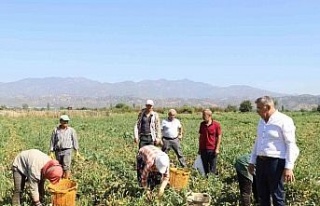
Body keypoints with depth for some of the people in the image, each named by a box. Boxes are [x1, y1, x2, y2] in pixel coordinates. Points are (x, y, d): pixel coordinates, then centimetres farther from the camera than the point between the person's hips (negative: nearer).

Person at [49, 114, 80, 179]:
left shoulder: (71, 130, -1)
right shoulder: (56, 130, 3)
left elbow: (75, 140, 4)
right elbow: (52, 141, 6)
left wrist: (77, 151, 3)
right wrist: (51, 152, 5)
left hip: (67, 150, -3)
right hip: (58, 151, 3)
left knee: (66, 167, -11)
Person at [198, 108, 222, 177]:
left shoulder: (216, 124, -6)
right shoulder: (202, 124, 6)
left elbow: (219, 137, -4)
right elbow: (201, 136, 12)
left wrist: (217, 149, -9)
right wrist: (199, 148, 11)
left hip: (212, 150, -4)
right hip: (203, 149, 4)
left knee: (212, 168, 3)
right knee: (205, 167, 10)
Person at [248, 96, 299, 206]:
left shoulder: (284, 121, -10)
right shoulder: (262, 121, 13)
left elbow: (291, 145, -12)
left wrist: (289, 167, -18)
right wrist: (252, 161, 21)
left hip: (276, 162, -7)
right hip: (261, 162, 7)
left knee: (277, 196, 1)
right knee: (262, 194, 14)